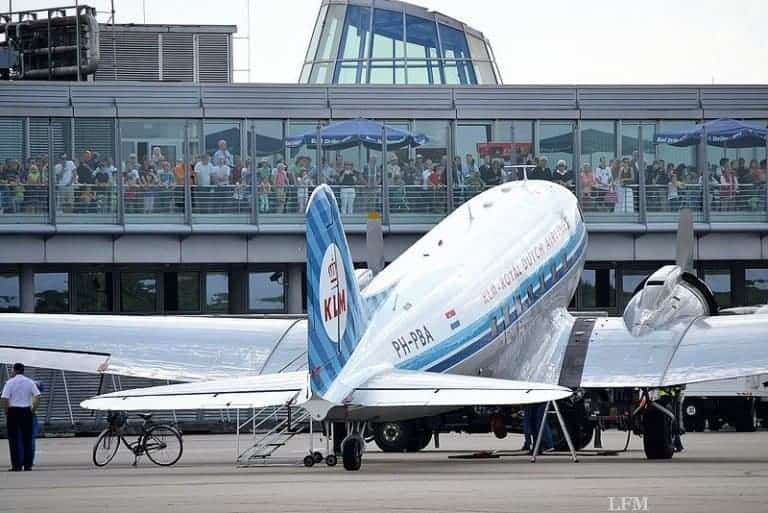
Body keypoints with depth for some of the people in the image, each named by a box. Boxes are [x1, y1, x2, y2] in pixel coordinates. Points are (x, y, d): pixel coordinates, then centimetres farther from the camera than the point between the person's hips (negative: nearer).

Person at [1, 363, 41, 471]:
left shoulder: (10, 383, -4)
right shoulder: (30, 382, 5)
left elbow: (5, 399, -10)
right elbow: (38, 397, -3)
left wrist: (6, 413, 0)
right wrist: (33, 409, 5)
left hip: (13, 411, -3)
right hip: (26, 411, 3)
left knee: (15, 439, 0)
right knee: (27, 439, 8)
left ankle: (17, 465, -3)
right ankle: (28, 465, 8)